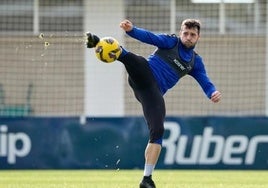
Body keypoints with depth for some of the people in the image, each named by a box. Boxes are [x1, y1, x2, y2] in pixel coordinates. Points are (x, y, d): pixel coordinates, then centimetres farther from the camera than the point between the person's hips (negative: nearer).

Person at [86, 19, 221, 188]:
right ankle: (97, 42, -55)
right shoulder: (171, 42, 9)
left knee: (158, 131, -11)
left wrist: (213, 92, -14)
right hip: (144, 76, -2)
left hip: (154, 92, 2)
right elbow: (150, 37, -7)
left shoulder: (196, 62, 20)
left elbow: (205, 83, 11)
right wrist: (132, 29, -28)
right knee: (132, 59, -34)